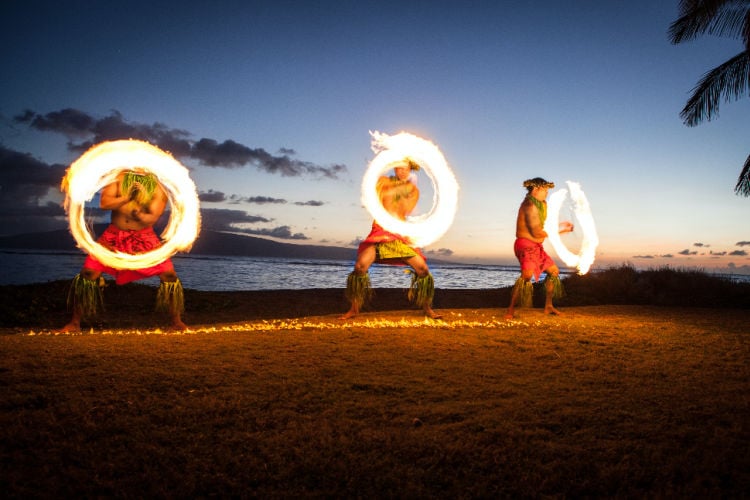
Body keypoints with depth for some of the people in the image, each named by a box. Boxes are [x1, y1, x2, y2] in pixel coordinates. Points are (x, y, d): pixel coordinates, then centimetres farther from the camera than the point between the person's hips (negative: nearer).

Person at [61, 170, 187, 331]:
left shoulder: (157, 186, -3)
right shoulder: (119, 177, 1)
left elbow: (152, 218, -9)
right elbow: (104, 203, -8)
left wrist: (138, 213, -26)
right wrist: (126, 198, -19)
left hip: (144, 237, -1)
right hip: (114, 235, 1)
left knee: (169, 274, -13)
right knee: (88, 272, -7)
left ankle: (177, 322, 3)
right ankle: (75, 322, 11)